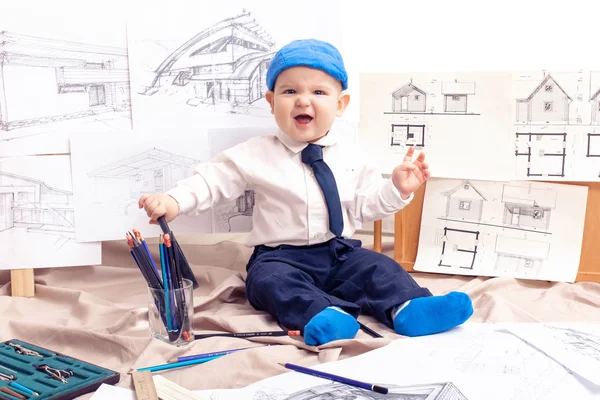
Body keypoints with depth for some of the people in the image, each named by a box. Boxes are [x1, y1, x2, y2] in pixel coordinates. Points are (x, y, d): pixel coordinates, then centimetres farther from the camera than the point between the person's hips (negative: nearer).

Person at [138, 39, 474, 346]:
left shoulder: (349, 157, 6)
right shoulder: (256, 155, -5)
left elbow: (366, 205, 10)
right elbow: (214, 179, -7)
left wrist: (397, 189, -6)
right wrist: (174, 201, -22)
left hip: (340, 253, 4)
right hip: (281, 255, -3)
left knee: (377, 266, -17)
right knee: (271, 279, -32)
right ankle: (321, 316, -53)